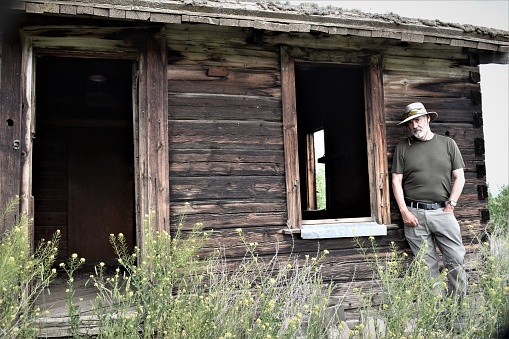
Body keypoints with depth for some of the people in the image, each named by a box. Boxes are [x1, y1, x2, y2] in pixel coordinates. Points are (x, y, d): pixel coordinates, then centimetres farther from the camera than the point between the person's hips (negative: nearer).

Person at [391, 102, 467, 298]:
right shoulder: (402, 148, 8)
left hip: (442, 211, 1)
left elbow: (459, 177, 8)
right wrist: (404, 211, -4)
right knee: (426, 265, 4)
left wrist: (450, 204, -2)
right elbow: (396, 181, 5)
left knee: (456, 260, -2)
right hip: (415, 214, 0)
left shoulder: (448, 144, 10)